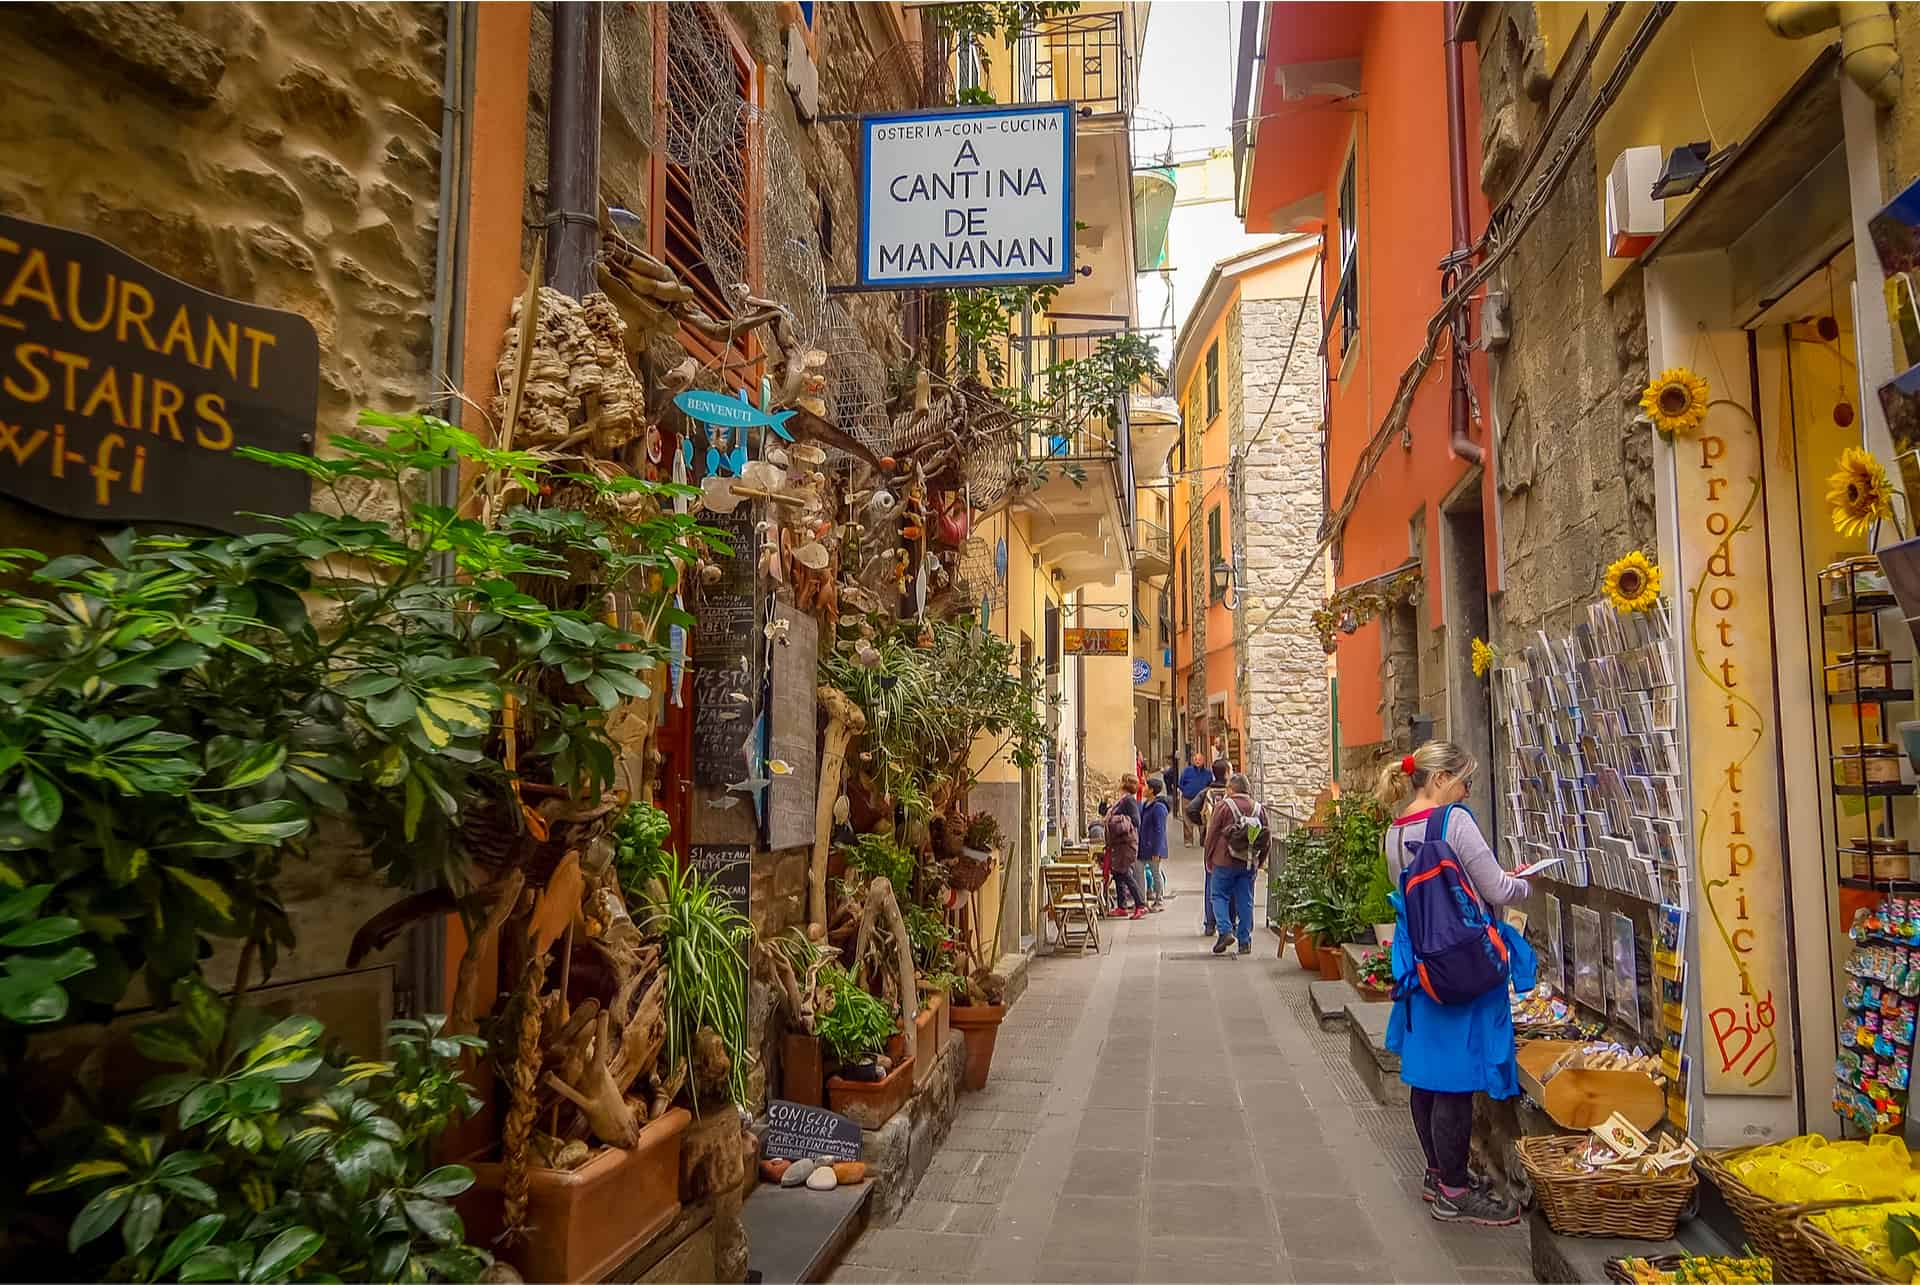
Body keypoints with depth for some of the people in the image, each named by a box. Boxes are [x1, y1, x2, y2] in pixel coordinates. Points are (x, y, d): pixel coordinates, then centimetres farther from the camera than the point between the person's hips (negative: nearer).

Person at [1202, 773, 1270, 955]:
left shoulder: (1224, 806, -7)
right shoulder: (1259, 809, 6)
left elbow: (1211, 835, -4)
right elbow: (1267, 840, 9)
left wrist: (1209, 860, 6)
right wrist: (1258, 861, 18)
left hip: (1225, 861, -4)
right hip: (1249, 864, 4)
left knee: (1219, 896, 7)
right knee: (1245, 901, 9)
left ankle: (1225, 931, -10)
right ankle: (1245, 941, 9)